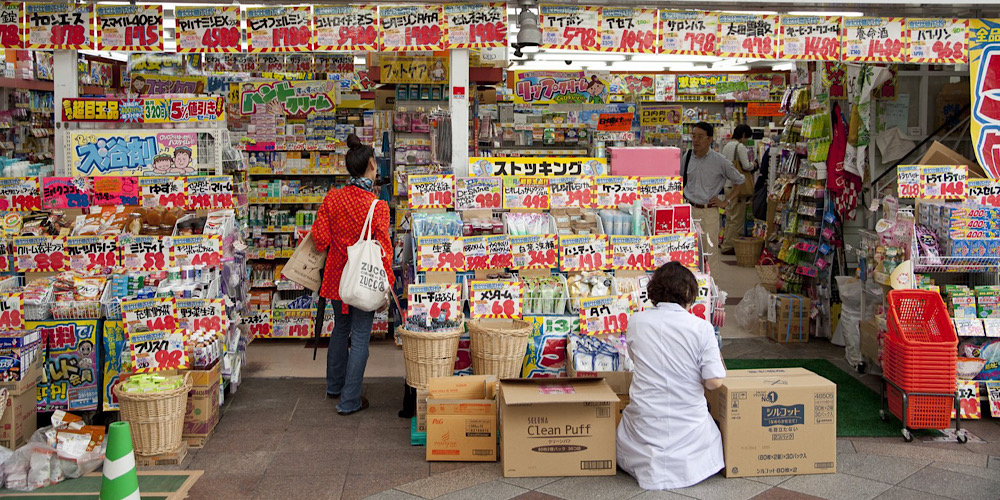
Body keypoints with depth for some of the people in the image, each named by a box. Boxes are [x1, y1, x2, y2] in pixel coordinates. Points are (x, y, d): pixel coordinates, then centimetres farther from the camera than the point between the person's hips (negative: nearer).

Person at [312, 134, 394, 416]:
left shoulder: (333, 198, -6)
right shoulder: (378, 206, -18)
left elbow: (320, 238, -3)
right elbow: (382, 248, -15)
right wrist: (388, 282, -5)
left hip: (337, 275, 5)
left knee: (340, 329, 23)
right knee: (360, 338, 5)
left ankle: (334, 386, 40)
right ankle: (349, 401, 9)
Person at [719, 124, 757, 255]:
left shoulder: (726, 146, 13)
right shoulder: (740, 146, -12)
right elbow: (746, 166, -13)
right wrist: (753, 165, 8)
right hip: (738, 184, -8)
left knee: (730, 216, 18)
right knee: (738, 217, -2)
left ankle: (726, 243, 23)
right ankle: (728, 246, -1)